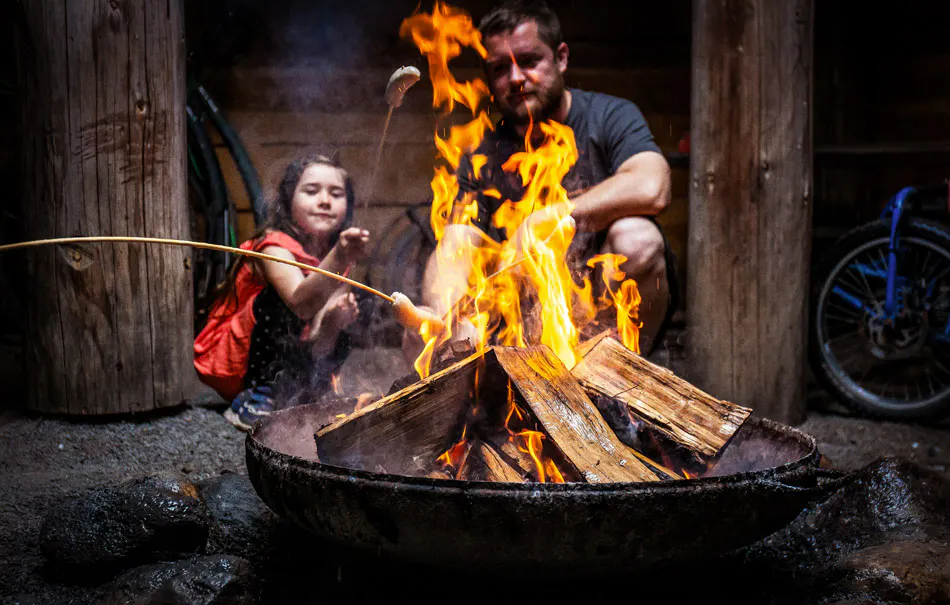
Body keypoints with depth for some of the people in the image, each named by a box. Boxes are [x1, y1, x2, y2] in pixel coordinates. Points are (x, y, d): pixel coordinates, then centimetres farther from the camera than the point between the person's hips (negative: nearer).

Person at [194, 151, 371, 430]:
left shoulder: (333, 255, 0)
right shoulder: (276, 246, -19)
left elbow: (318, 347, -7)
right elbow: (301, 303, -42)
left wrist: (333, 321, -28)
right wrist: (339, 258, -57)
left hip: (277, 361, 7)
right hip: (225, 362, -6)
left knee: (340, 341, -11)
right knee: (281, 298, -27)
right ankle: (255, 398, -21)